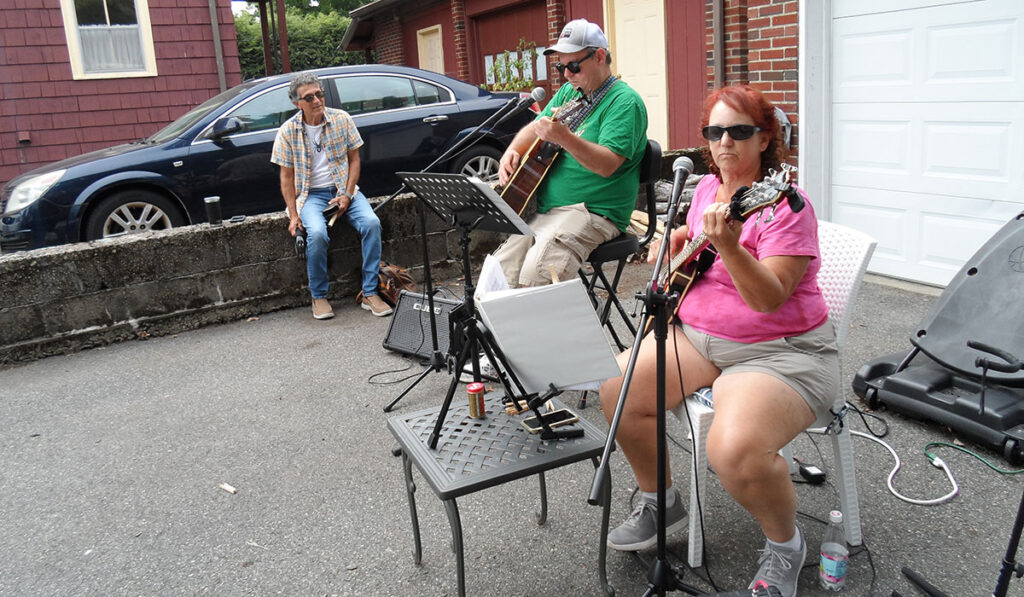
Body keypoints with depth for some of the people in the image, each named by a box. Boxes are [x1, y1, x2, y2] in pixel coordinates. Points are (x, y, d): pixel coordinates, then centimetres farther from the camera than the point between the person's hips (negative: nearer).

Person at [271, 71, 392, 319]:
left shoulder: (341, 119, -1)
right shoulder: (288, 131, -4)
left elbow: (354, 159, 3)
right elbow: (287, 176, 0)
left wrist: (347, 195, -10)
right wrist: (293, 214, -9)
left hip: (344, 189, 2)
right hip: (311, 194, -2)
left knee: (372, 223, -26)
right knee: (317, 233, -32)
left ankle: (370, 293, -17)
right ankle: (319, 296, -11)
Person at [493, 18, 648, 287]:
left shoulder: (624, 101, -10)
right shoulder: (568, 92, 16)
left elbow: (607, 165, -22)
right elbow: (533, 128, 24)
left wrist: (564, 138, -36)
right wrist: (512, 152, 2)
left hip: (593, 213, -8)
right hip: (544, 210, 8)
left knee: (536, 274, -29)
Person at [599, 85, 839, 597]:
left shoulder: (785, 205, -14)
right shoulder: (707, 187, 9)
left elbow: (770, 298, -26)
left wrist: (728, 247, -40)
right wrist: (674, 241, 10)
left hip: (781, 349, -7)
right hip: (697, 333, 8)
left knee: (736, 450, -32)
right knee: (615, 387, -10)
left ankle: (785, 545, 3)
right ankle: (659, 503, 14)